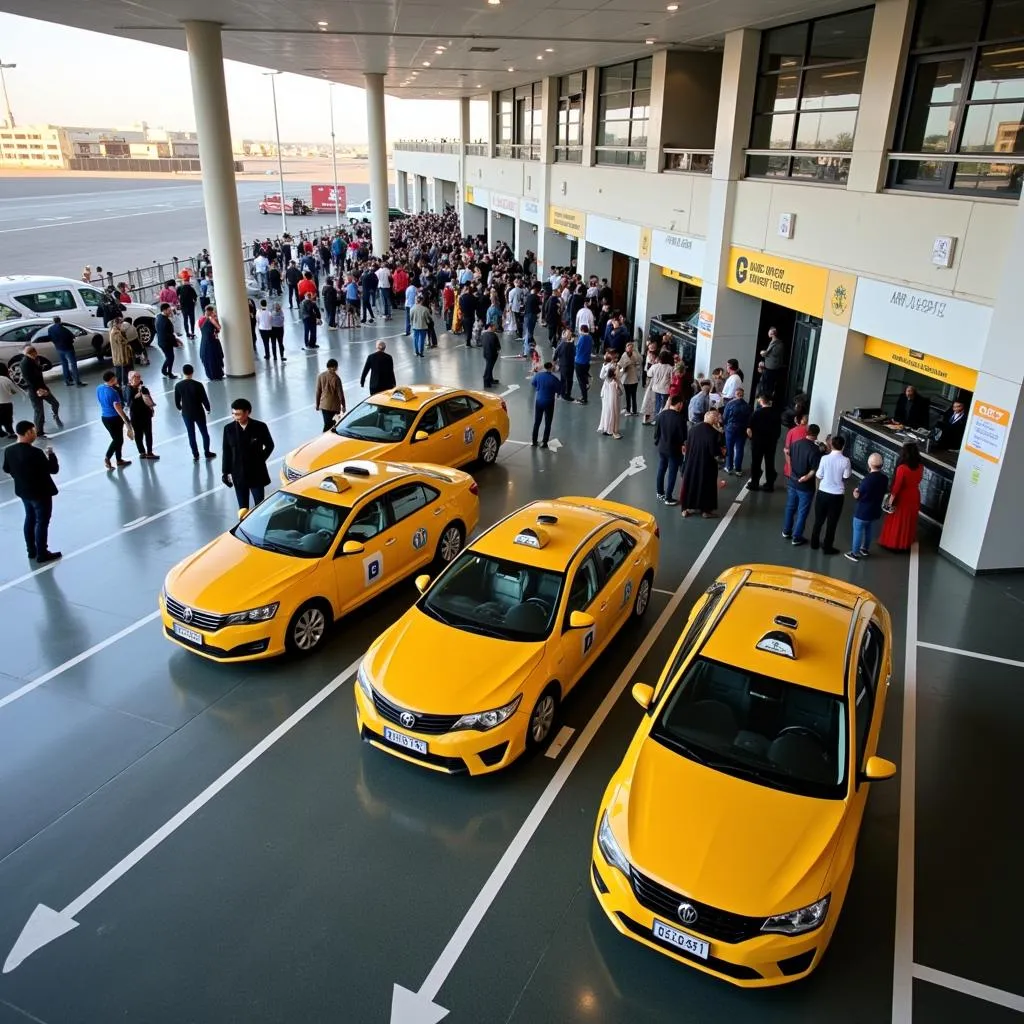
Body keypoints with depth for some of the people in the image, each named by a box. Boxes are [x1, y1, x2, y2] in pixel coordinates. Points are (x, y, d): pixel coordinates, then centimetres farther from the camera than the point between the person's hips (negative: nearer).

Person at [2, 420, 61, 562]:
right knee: (42, 522, 6)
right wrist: (51, 454, -6)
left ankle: (31, 550, 35)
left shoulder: (8, 450, -6)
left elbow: (6, 469, 9)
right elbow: (54, 469, -22)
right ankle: (42, 554, 15)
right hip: (41, 493, -8)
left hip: (23, 491, 8)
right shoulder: (35, 453, -29)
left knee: (30, 518, 23)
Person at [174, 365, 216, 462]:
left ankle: (195, 455, 20)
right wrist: (208, 408, 6)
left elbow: (177, 401, -1)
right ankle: (207, 453, 25)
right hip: (199, 413, -2)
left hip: (186, 414, 2)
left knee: (191, 434, 14)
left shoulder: (178, 385, -10)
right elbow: (204, 399, -13)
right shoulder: (198, 385, -19)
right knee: (204, 433, 16)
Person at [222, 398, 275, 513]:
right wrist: (226, 472, 3)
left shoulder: (260, 427, -11)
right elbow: (226, 451, 2)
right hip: (238, 475, 2)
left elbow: (269, 445, 4)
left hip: (257, 474, -1)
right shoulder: (229, 428, -6)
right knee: (243, 507, 11)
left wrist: (260, 460, -3)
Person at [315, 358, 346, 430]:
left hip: (324, 405, 4)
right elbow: (340, 393, -12)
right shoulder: (336, 378, -17)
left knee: (327, 424, 12)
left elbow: (318, 391, 2)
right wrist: (343, 405, 0)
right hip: (334, 405, -4)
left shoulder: (321, 376, -3)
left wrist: (317, 404, 13)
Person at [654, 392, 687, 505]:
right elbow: (683, 435, -16)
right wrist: (683, 445, 3)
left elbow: (656, 431, 4)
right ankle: (668, 498, 12)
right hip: (674, 450, -6)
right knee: (672, 474, 6)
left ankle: (660, 493, 35)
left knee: (661, 470, 20)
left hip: (662, 448, 6)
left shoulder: (662, 414, -5)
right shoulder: (680, 418, -22)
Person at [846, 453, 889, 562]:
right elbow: (882, 493, 8)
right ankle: (865, 549, 40)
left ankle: (855, 553, 16)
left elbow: (857, 495, -16)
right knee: (868, 530, 25)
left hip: (862, 511, -7)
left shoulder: (867, 480, -27)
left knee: (858, 531, 8)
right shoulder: (885, 478, -6)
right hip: (875, 510, 7)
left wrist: (856, 491, 3)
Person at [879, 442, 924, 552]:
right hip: (914, 496, 5)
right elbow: (917, 481, 7)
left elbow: (897, 485, -21)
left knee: (897, 520, 11)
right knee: (909, 521, 19)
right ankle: (906, 543, 32)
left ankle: (892, 543, 22)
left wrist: (891, 499, -12)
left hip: (902, 498, -5)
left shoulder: (902, 468, -26)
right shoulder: (920, 467, -9)